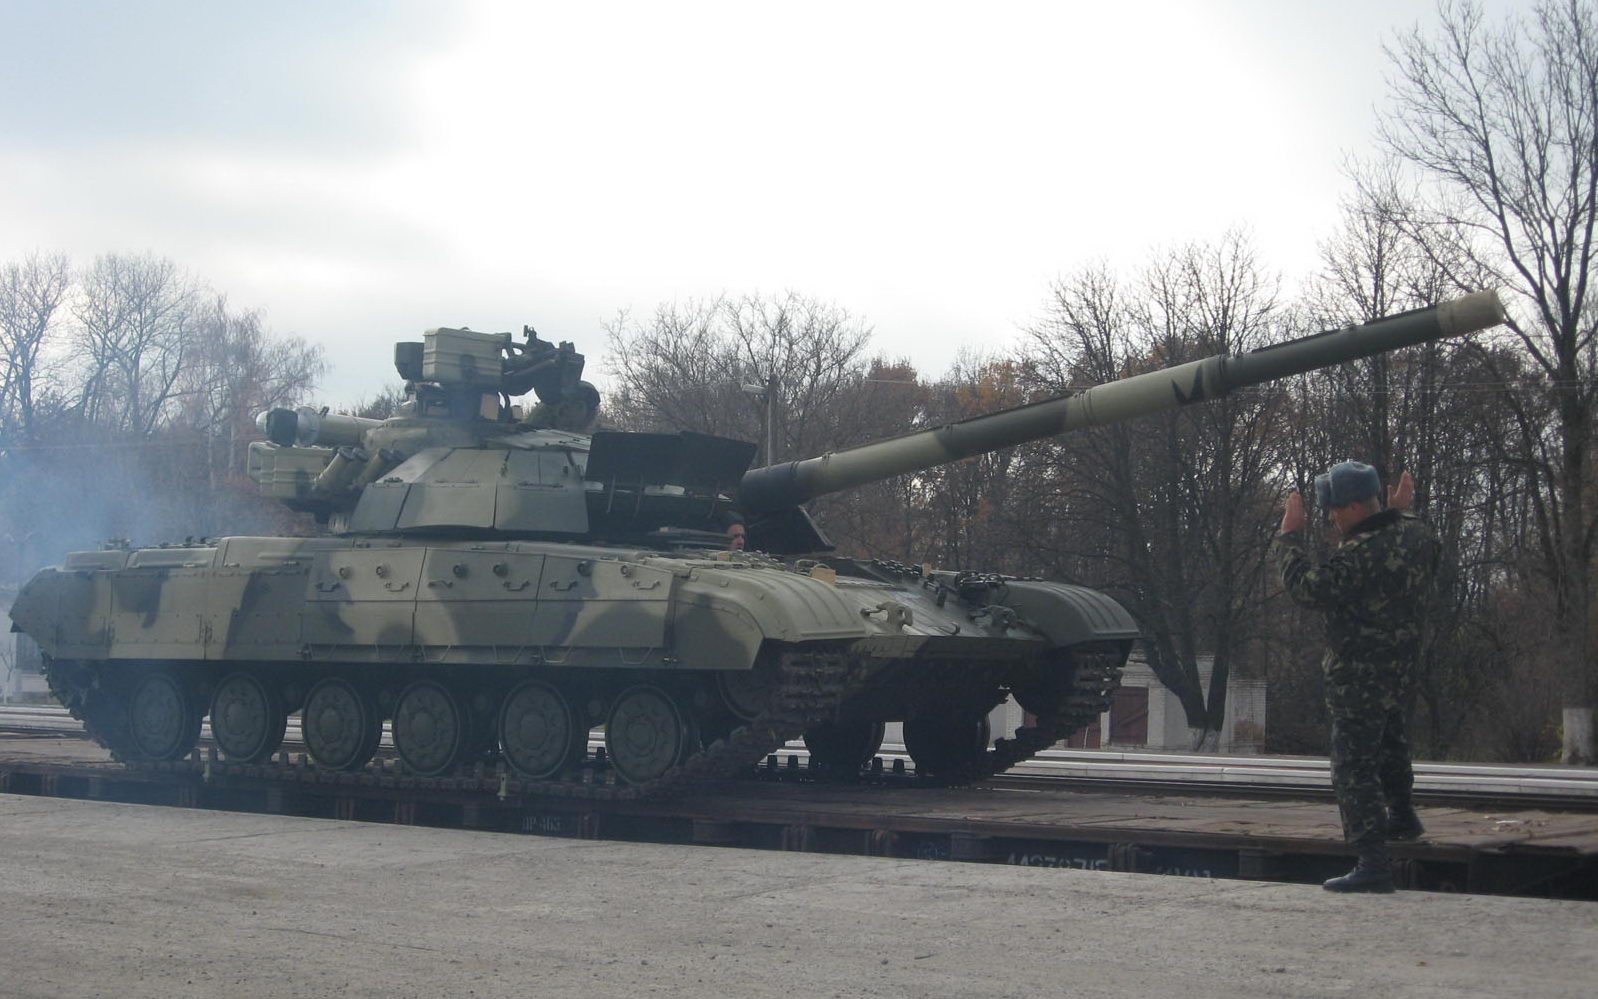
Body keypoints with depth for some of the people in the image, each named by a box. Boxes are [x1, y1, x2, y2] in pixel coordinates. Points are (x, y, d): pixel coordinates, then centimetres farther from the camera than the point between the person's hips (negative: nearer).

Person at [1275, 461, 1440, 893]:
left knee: (1355, 767, -7)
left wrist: (1290, 535, -15)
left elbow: (1306, 586, -27)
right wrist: (1399, 512, 26)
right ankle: (1401, 815, 50)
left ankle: (1372, 863, -13)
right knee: (1386, 732, 35)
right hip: (1402, 661, 9)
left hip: (1358, 674, -9)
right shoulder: (1416, 533, 0)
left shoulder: (1359, 554, -27)